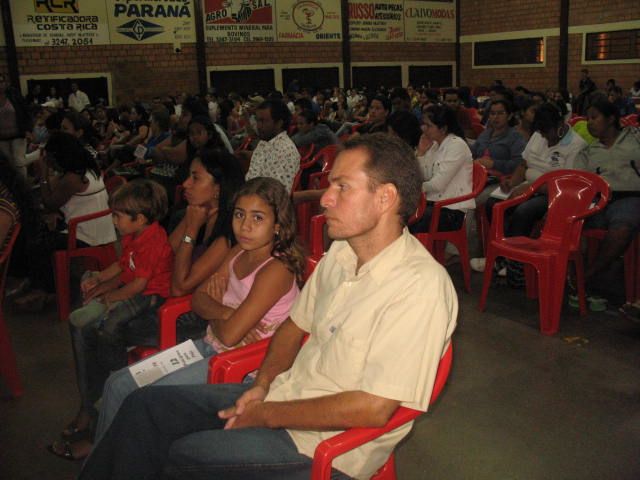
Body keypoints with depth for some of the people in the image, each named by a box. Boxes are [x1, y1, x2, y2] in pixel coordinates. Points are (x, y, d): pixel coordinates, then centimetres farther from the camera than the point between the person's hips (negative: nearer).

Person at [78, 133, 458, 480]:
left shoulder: (422, 286, -25)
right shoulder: (341, 252, 1)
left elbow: (373, 408, -26)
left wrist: (267, 414, -17)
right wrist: (263, 384, -3)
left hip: (329, 444, -7)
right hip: (282, 394, 8)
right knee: (145, 404, 3)